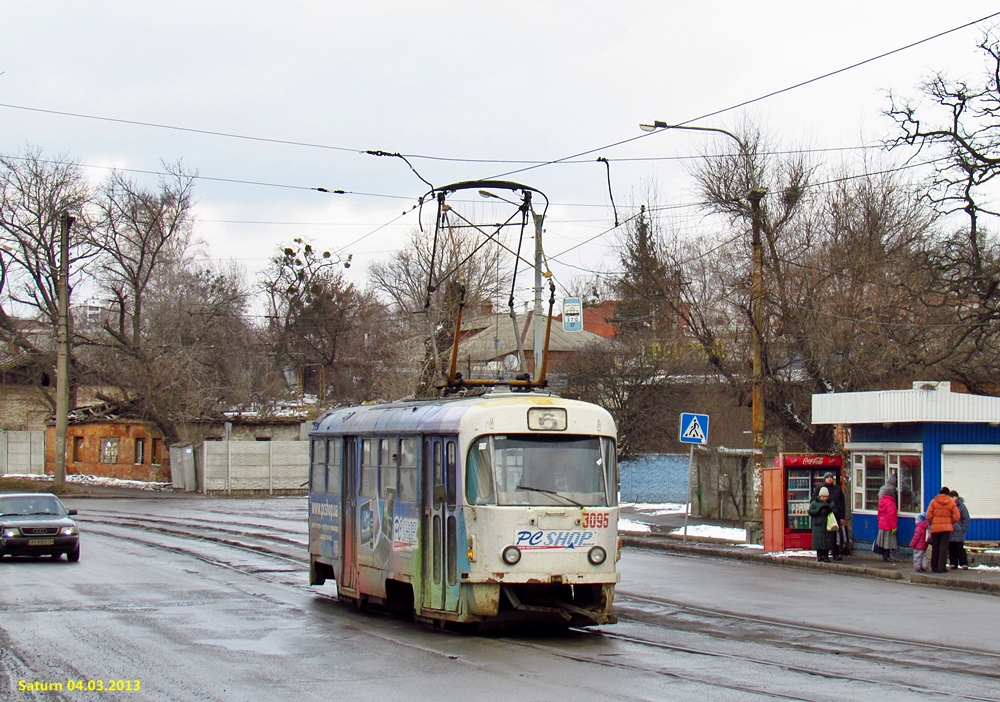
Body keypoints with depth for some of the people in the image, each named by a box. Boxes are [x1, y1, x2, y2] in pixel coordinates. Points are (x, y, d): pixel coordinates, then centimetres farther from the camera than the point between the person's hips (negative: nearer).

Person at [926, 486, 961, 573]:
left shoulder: (933, 502, 0)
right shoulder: (951, 503, 2)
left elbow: (929, 516, -6)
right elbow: (957, 516, -1)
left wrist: (932, 523, 10)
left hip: (935, 527, 1)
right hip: (947, 528, -1)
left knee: (935, 548, 9)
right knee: (944, 548, 1)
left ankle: (934, 567, 12)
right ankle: (941, 567, -4)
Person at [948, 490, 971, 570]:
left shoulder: (961, 506, -2)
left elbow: (966, 520, 0)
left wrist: (962, 529, -7)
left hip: (958, 533, -5)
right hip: (949, 533, 5)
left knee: (960, 548, -7)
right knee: (951, 549, 5)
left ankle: (964, 564, -5)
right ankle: (953, 564, 11)